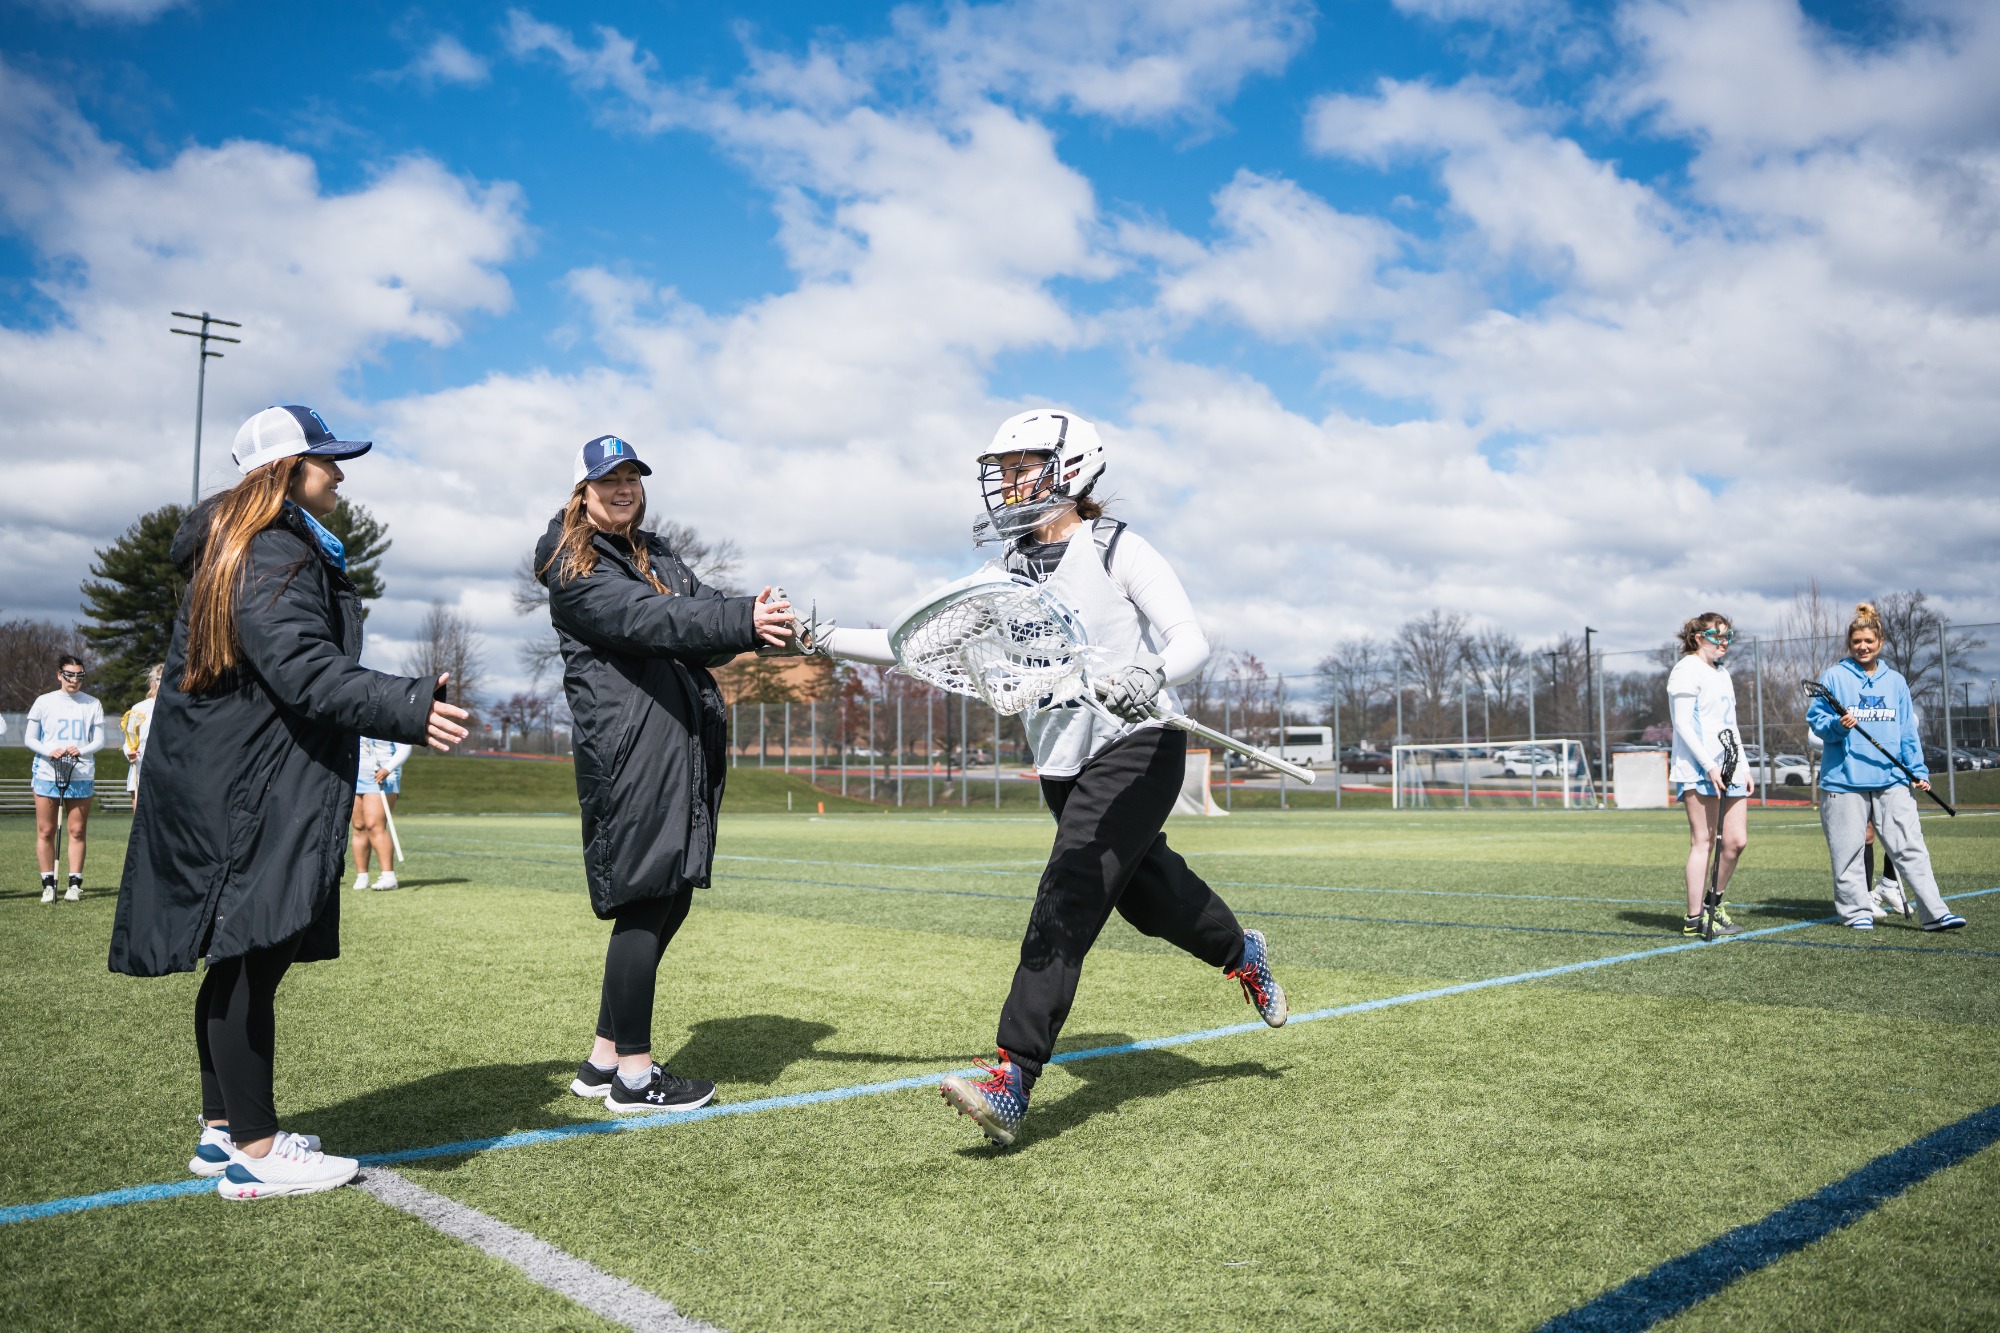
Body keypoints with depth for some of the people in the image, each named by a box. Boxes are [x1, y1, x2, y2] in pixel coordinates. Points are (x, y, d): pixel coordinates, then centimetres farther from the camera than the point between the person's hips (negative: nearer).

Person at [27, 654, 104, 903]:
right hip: (47, 773, 0)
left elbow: (99, 740, 6)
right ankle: (48, 884, 8)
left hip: (81, 775, 1)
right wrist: (49, 751, -15)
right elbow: (29, 738, 4)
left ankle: (74, 884, 6)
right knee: (45, 831, 0)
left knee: (77, 831, 1)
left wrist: (81, 751, -15)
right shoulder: (44, 702, 4)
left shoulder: (93, 704, 7)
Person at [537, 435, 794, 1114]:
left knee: (672, 898, 10)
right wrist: (741, 620, -34)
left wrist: (758, 619, -16)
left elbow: (707, 615, 7)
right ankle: (634, 1073, 8)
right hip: (629, 752, -8)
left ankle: (604, 1057, 23)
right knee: (644, 903, -5)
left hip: (686, 748, 8)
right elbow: (651, 620, -21)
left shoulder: (658, 555, 21)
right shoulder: (572, 570, -3)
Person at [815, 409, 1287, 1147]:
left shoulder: (1116, 549, -8)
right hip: (1063, 763, 6)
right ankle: (1243, 955, 48)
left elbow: (1191, 639, -16)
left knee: (1065, 902, -17)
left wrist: (1153, 678, -38)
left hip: (1136, 749, -6)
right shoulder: (1010, 573, 9)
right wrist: (824, 639, -3)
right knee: (1148, 895, 17)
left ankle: (1010, 1085, -18)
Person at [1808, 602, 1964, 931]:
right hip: (1844, 780, -3)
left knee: (1911, 847, -3)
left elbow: (1908, 732, 15)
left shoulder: (1896, 681, 14)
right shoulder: (1833, 677, 3)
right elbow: (1815, 719, 0)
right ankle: (1857, 912, 11)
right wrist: (1837, 725, -20)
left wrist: (1919, 771, 9)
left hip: (1891, 780, 3)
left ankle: (1935, 913, -1)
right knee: (1848, 851, 1)